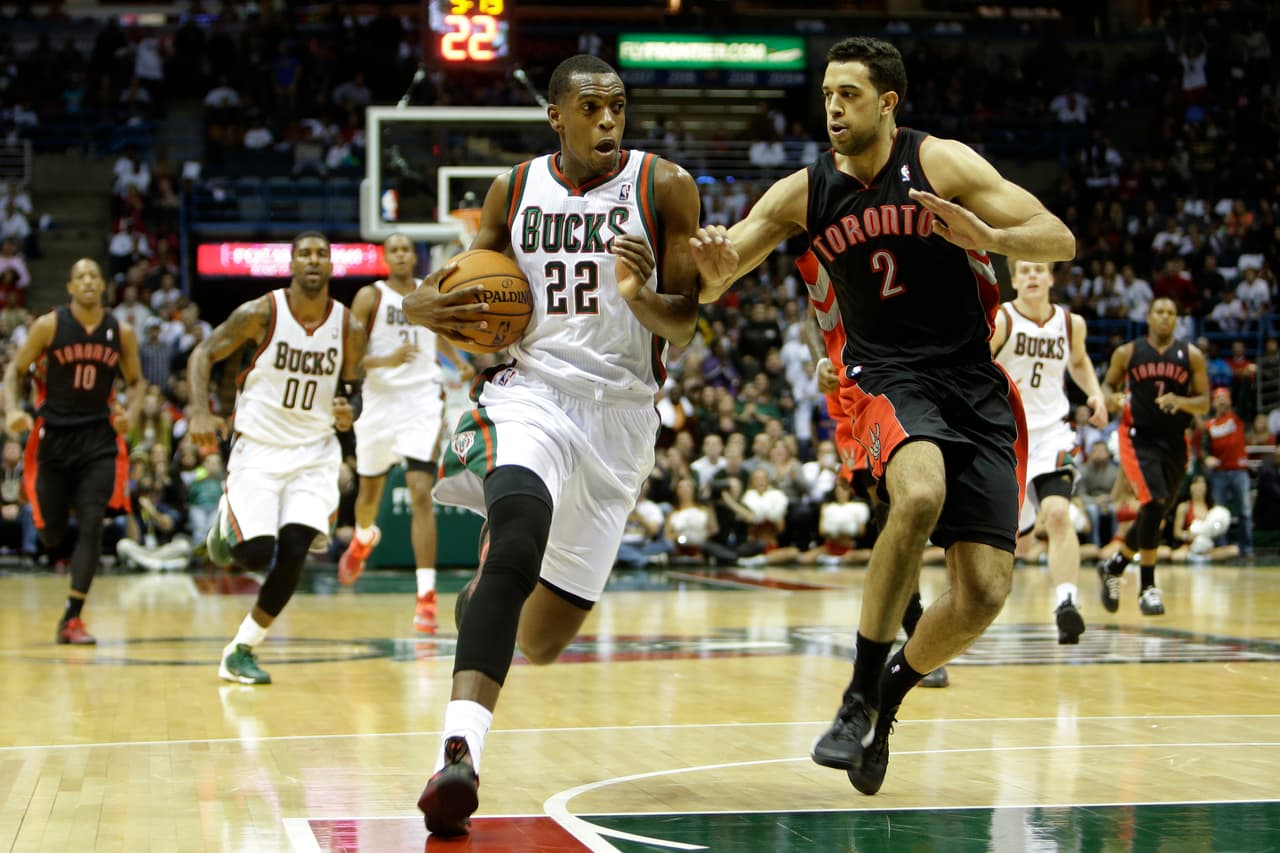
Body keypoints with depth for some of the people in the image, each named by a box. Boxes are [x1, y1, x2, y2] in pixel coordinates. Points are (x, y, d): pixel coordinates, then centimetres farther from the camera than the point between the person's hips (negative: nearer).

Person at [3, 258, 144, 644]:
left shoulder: (122, 333, 0)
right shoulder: (49, 326, -6)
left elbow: (136, 381, 13)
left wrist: (129, 412, -6)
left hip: (98, 439, 1)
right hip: (54, 435, -1)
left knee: (92, 524, -13)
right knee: (51, 532, 6)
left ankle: (72, 618, -8)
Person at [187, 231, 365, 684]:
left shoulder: (349, 327, -3)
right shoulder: (261, 313, -11)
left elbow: (353, 388, 11)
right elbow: (203, 353, -3)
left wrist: (349, 412, -12)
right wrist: (201, 412, -18)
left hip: (313, 451, 2)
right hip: (258, 447, -2)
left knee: (293, 552, -13)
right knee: (255, 554, -12)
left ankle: (241, 650, 4)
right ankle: (227, 523, 27)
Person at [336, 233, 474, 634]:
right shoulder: (370, 296, -3)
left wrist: (459, 361, 11)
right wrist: (386, 361, -26)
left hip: (422, 402, 0)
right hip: (381, 401, 0)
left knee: (421, 493, -16)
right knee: (370, 491, 19)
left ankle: (426, 594, -19)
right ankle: (364, 538, 56)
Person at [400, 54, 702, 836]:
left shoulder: (664, 187, -2)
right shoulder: (516, 190, 6)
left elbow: (685, 326, -2)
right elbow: (468, 283, 16)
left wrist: (642, 297, -25)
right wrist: (427, 306, -8)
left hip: (619, 409, 0)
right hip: (528, 388, 0)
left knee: (543, 639, 5)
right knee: (519, 542, -33)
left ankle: (488, 594, 43)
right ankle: (459, 751, -39)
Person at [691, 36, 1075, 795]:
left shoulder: (941, 163, -7)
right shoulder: (803, 195, 0)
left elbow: (1061, 241, -10)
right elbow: (708, 281, 2)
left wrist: (991, 236, -31)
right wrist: (714, 268, -23)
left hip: (977, 385, 1)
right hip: (888, 379, -1)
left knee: (983, 595, -7)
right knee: (920, 495, -36)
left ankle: (891, 692, 22)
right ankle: (859, 698, -23)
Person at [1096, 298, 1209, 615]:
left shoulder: (1191, 355, 2)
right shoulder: (1127, 353, -1)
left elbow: (1204, 402, 3)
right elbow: (1107, 386, 10)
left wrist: (1181, 402, -18)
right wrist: (1112, 399, -13)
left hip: (1174, 443, 4)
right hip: (1138, 437, -4)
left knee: (1155, 514, 11)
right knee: (1154, 504, -21)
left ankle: (1113, 567, 35)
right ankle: (1148, 587, -12)